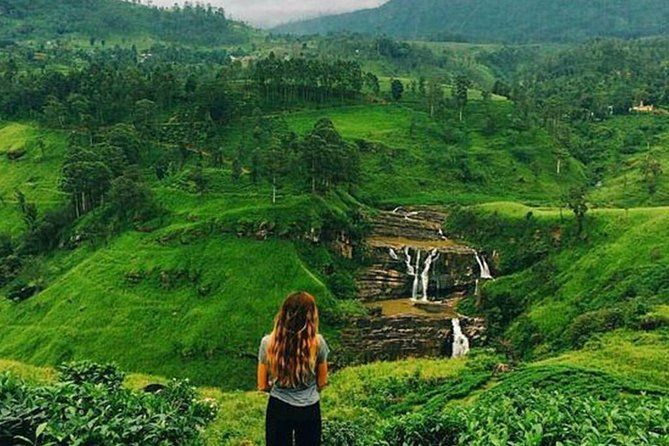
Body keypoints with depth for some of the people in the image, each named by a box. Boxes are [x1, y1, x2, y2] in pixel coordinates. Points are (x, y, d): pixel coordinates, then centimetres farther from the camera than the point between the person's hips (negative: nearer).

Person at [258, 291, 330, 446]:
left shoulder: (268, 343, -17)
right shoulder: (318, 342, -18)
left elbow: (262, 386, -6)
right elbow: (322, 382, -4)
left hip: (278, 408, 0)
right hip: (309, 409, 0)